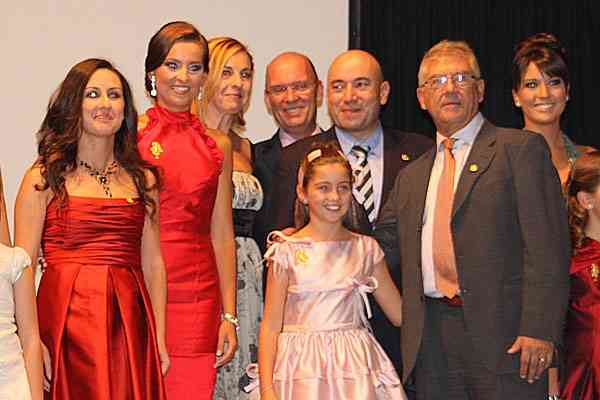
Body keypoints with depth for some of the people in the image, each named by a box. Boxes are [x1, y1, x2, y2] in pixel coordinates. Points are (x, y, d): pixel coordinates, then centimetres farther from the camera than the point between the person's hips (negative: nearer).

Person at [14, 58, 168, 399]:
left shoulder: (143, 179, 12)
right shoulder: (45, 178, 0)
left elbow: (153, 262, 10)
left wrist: (159, 338, 3)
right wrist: (32, 341, -16)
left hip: (129, 322, 3)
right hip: (67, 319, -3)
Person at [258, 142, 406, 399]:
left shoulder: (366, 249, 5)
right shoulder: (288, 251, -1)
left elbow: (400, 314, 10)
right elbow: (271, 325, -2)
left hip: (354, 367, 2)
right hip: (302, 368, -2)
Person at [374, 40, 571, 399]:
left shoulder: (521, 149, 0)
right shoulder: (412, 176, 20)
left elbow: (547, 247, -8)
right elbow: (384, 246, 21)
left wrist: (539, 330, -16)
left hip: (502, 334, -5)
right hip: (432, 339, 5)